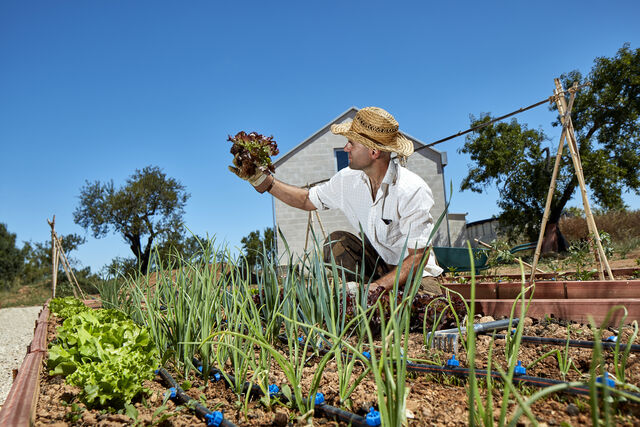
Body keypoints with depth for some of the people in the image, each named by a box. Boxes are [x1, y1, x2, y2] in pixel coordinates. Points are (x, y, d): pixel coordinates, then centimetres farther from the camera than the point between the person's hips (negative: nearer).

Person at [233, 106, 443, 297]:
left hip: (415, 273, -4)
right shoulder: (349, 179, -8)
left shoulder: (412, 191, -25)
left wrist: (377, 287, -36)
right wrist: (263, 179, -1)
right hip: (376, 264, 5)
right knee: (337, 241, -20)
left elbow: (418, 256, -24)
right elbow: (308, 199, 7)